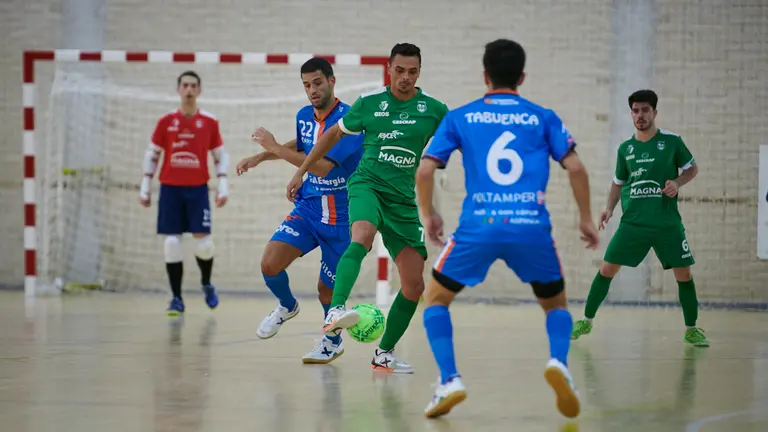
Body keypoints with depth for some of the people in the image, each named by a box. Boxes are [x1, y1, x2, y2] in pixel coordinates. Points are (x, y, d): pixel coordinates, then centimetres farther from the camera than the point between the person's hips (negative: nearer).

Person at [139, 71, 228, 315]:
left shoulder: (209, 122, 2)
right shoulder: (166, 122, 3)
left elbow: (221, 156, 8)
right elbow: (152, 155, 10)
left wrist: (222, 187, -2)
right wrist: (145, 187, 6)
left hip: (198, 189, 0)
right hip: (170, 189, 0)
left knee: (203, 241, -6)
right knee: (172, 242, -5)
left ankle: (206, 284, 24)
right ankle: (176, 299, 3)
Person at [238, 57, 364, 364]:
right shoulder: (304, 116, 3)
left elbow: (323, 166, -29)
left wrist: (274, 148, -24)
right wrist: (260, 157, 17)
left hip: (339, 217, -5)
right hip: (306, 208, 5)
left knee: (326, 289, 3)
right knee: (270, 263, -13)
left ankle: (333, 342, 32)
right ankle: (287, 306, 19)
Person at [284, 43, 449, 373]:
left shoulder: (433, 110, 2)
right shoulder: (369, 102, 2)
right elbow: (334, 135, 16)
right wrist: (300, 172, 17)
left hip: (404, 200, 3)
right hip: (367, 184, -3)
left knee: (414, 285, 0)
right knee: (362, 237, -38)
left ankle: (384, 353, 18)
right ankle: (335, 311, -53)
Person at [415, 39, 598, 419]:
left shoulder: (459, 117, 12)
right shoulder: (542, 117, 12)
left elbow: (424, 170, 6)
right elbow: (575, 167, 3)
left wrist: (428, 214, 21)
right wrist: (586, 217, 15)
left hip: (478, 228, -1)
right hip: (532, 229, 1)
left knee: (435, 298, 20)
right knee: (555, 304, 24)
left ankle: (449, 381, 0)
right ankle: (558, 362, -8)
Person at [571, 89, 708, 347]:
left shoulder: (671, 141, -1)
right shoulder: (625, 148, 7)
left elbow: (692, 168, 9)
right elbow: (618, 182, 18)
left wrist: (677, 183, -11)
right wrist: (609, 208, 3)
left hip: (667, 223, -2)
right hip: (632, 222, 2)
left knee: (683, 273, -2)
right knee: (607, 269, -3)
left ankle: (691, 330, 13)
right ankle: (587, 321, 11)